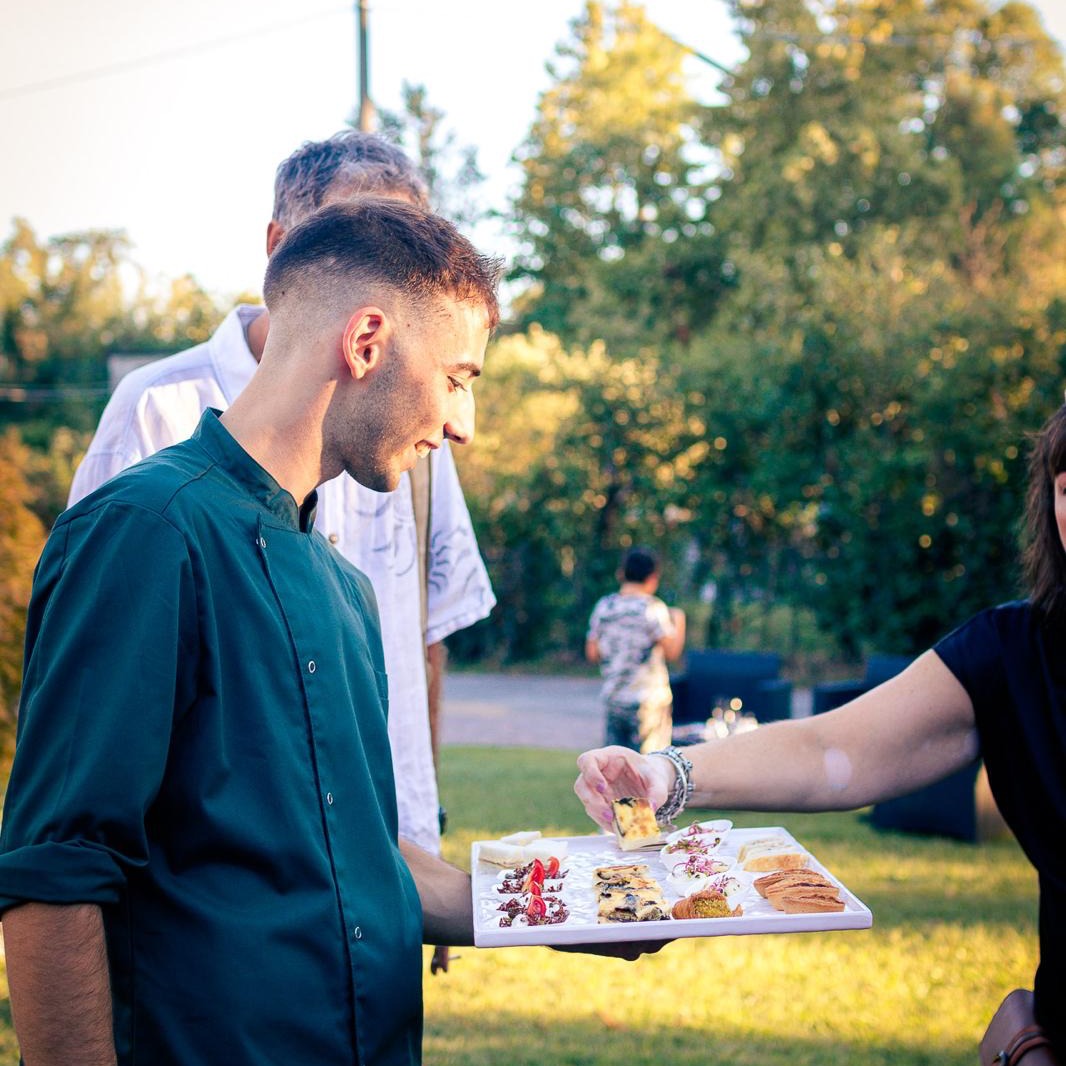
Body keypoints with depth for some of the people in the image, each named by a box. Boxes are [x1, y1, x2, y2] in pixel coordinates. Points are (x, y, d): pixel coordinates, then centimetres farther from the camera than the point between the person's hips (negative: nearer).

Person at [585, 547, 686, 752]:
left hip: (612, 698, 5)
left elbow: (592, 653, 8)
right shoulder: (653, 608, -10)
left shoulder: (603, 606, 6)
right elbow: (672, 651, -11)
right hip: (648, 699, -5)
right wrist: (679, 622, 5)